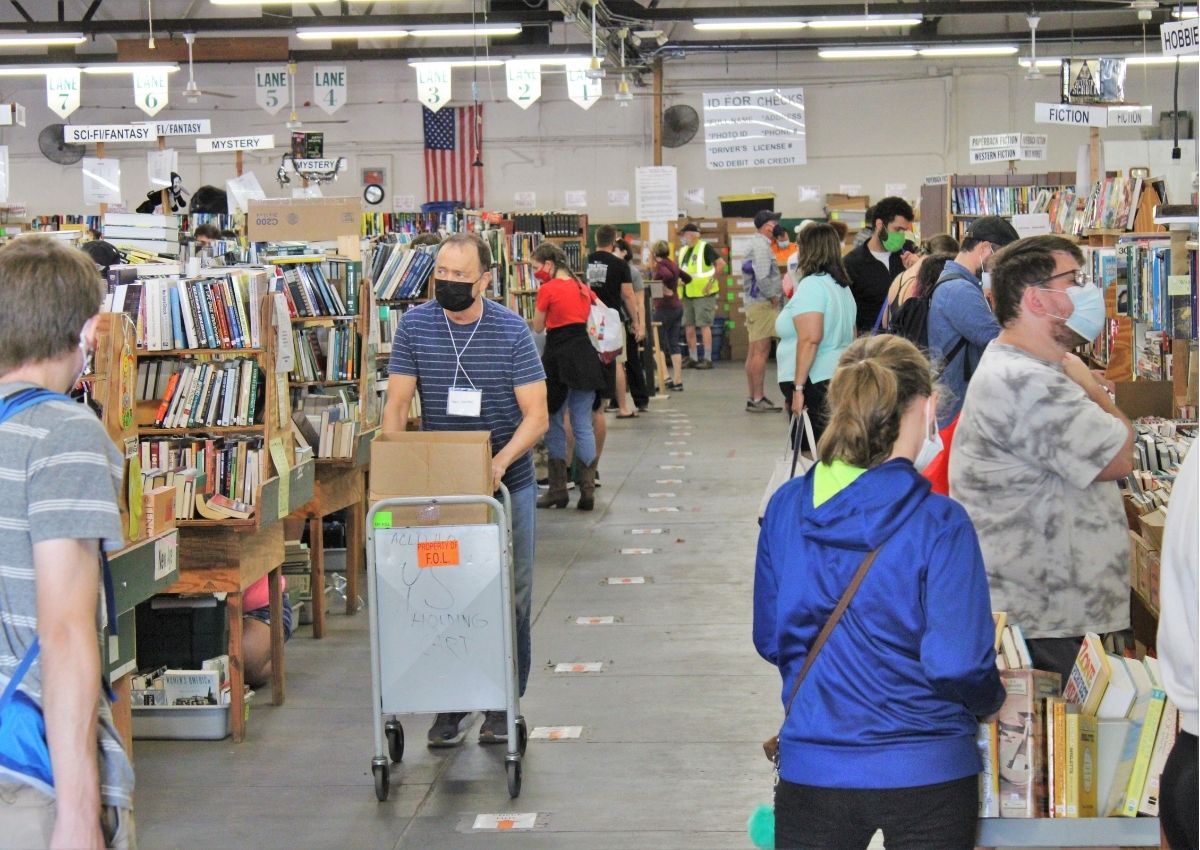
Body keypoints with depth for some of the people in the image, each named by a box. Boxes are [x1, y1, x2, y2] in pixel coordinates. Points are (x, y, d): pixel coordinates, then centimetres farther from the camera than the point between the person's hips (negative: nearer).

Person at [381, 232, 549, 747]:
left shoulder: (512, 331, -10)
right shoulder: (415, 326, -5)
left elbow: (536, 415, -12)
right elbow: (397, 405, -4)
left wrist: (500, 462, -28)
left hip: (507, 482, -1)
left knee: (510, 597, 5)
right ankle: (451, 705, 15)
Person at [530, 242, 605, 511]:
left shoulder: (548, 289, -8)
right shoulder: (582, 288, 11)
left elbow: (538, 328, 2)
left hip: (559, 358, -6)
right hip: (585, 356, 6)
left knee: (554, 424, 7)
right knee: (583, 425, 7)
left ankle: (558, 490, 10)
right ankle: (587, 491, 3)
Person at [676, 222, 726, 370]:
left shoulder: (705, 248, -9)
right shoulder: (683, 250, 15)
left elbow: (722, 264, -16)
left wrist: (711, 282, -17)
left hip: (703, 294, -8)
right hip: (687, 295, 8)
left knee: (704, 325, -6)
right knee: (689, 326, 8)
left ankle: (707, 359, -3)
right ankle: (693, 358, 17)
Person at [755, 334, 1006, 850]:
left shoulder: (785, 508, -4)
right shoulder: (939, 522, -16)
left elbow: (769, 639, 5)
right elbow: (959, 665, -18)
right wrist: (990, 700, 4)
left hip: (811, 768, 3)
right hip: (927, 770, -3)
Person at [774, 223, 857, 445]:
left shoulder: (811, 285, -12)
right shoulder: (842, 286, 17)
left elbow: (810, 339, -20)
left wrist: (798, 388, -20)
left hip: (815, 383, -9)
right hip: (840, 379, 9)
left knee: (811, 452, -7)